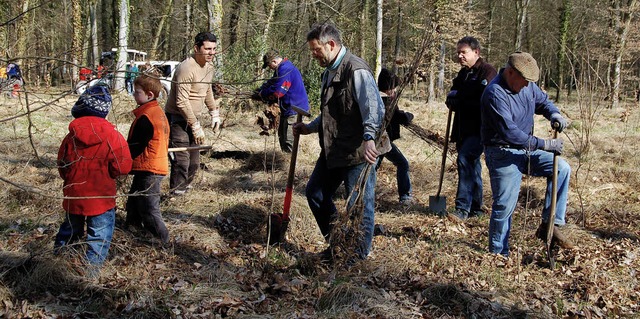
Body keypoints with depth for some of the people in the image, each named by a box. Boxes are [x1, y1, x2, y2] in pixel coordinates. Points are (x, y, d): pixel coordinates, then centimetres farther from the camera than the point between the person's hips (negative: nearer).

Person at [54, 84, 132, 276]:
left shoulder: (71, 136, -4)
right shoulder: (112, 136, -14)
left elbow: (62, 166, 5)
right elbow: (122, 167, -13)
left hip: (74, 196, 4)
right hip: (101, 196, -4)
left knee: (70, 228, 24)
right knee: (100, 233, 6)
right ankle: (93, 266, 5)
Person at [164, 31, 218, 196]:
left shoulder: (208, 66, 5)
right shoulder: (187, 68, -23)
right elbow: (182, 102, -25)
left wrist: (214, 112, 20)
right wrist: (196, 126, -23)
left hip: (192, 117, 9)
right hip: (177, 118, -9)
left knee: (194, 160, 16)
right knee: (181, 159, -12)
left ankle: (186, 187, 32)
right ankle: (177, 194, -3)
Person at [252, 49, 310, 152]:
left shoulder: (285, 70, -23)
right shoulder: (282, 68, 13)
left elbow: (276, 91, -26)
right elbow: (270, 83, 20)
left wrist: (261, 94, -9)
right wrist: (257, 92, 6)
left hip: (294, 110, -11)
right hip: (288, 108, 11)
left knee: (289, 142, -7)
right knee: (282, 135, 22)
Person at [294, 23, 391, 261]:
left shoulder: (356, 71, -17)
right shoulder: (329, 72, 15)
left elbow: (374, 107, -30)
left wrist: (369, 137, -43)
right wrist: (309, 128, 23)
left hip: (358, 151, -10)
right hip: (333, 150, 10)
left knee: (359, 205, -1)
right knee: (315, 192, 15)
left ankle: (359, 257, 14)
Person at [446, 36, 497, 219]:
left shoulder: (487, 72, -10)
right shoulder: (463, 73, 18)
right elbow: (453, 100, 24)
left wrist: (459, 99, -14)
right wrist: (452, 99, -1)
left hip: (479, 129, -9)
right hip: (463, 129, 9)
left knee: (465, 159, -20)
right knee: (472, 165, 14)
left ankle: (463, 208, -18)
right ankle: (475, 208, 24)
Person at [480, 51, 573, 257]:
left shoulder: (528, 86, 1)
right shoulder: (495, 94, -24)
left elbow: (542, 100, 20)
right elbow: (509, 132, -30)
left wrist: (554, 114, -5)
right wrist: (544, 144, -27)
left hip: (526, 150, 8)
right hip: (503, 154, -8)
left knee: (561, 169, -5)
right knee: (504, 205, -5)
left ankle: (550, 225, -1)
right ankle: (498, 253, 11)